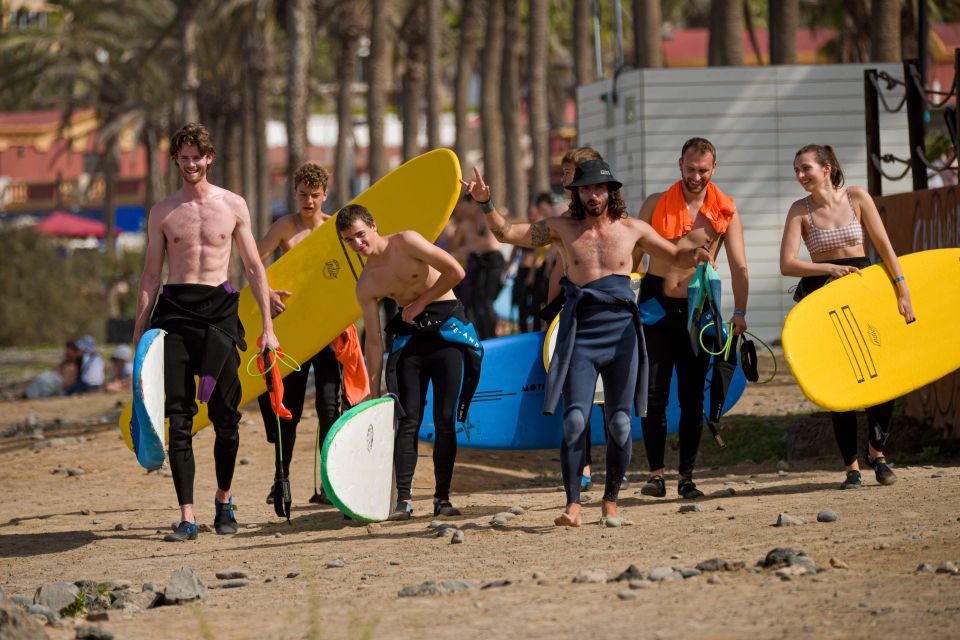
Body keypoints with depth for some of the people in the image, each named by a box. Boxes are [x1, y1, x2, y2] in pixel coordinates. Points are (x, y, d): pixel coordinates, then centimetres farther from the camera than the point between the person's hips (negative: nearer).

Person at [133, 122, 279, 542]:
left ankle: (224, 500, 24)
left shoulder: (232, 205, 7)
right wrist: (139, 334, 4)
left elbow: (253, 267, 10)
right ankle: (187, 516, -8)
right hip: (174, 311, 0)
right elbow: (150, 276, 10)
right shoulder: (162, 213, 7)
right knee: (179, 417, -7)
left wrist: (267, 326, 6)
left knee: (225, 415, 1)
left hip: (220, 310, 0)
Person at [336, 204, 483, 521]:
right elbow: (373, 340, 3)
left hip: (448, 328, -3)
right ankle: (403, 499, -7)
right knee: (408, 421, -7)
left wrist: (420, 302, -8)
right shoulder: (366, 285, 2)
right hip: (410, 336, 3)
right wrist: (374, 390, 0)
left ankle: (442, 497, 1)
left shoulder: (405, 242, -9)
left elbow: (455, 271, -13)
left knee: (445, 419, -5)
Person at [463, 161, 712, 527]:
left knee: (620, 423, 2)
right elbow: (506, 233, 6)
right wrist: (485, 204, -9)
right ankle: (573, 505, -14)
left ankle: (610, 501, 16)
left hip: (621, 332, 1)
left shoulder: (631, 230, 9)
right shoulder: (563, 229, 7)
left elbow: (676, 256, 18)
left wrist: (694, 256, -4)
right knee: (575, 420, -14)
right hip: (580, 334, -1)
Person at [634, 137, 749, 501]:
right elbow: (632, 256, 5)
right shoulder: (656, 205, 2)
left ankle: (687, 477, 11)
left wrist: (740, 312, -11)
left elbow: (738, 265, -2)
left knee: (693, 398, 4)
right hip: (656, 306, -1)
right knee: (653, 395, -6)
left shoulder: (725, 211, 2)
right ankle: (656, 473, -1)